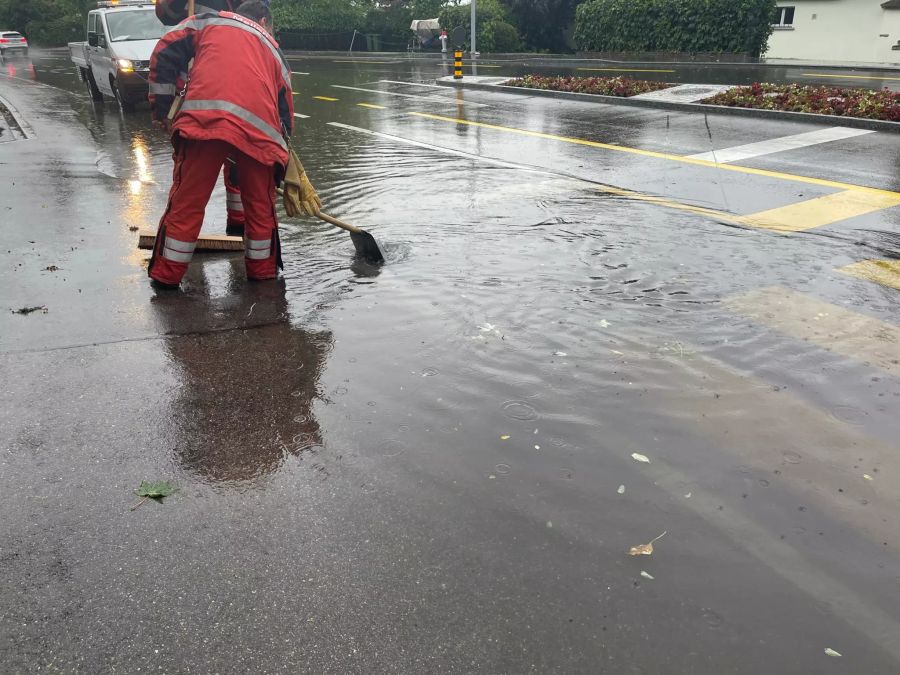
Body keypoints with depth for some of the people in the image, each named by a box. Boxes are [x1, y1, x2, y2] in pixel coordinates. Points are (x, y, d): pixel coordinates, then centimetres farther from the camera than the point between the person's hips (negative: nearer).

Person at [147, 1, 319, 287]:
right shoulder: (274, 51, 32)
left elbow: (164, 54, 15)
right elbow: (286, 112, 33)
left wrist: (160, 107, 21)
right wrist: (295, 175, 38)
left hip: (204, 119, -1)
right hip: (258, 131, 1)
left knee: (187, 201, 9)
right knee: (260, 204, 20)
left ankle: (167, 274, 18)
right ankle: (262, 271, 32)